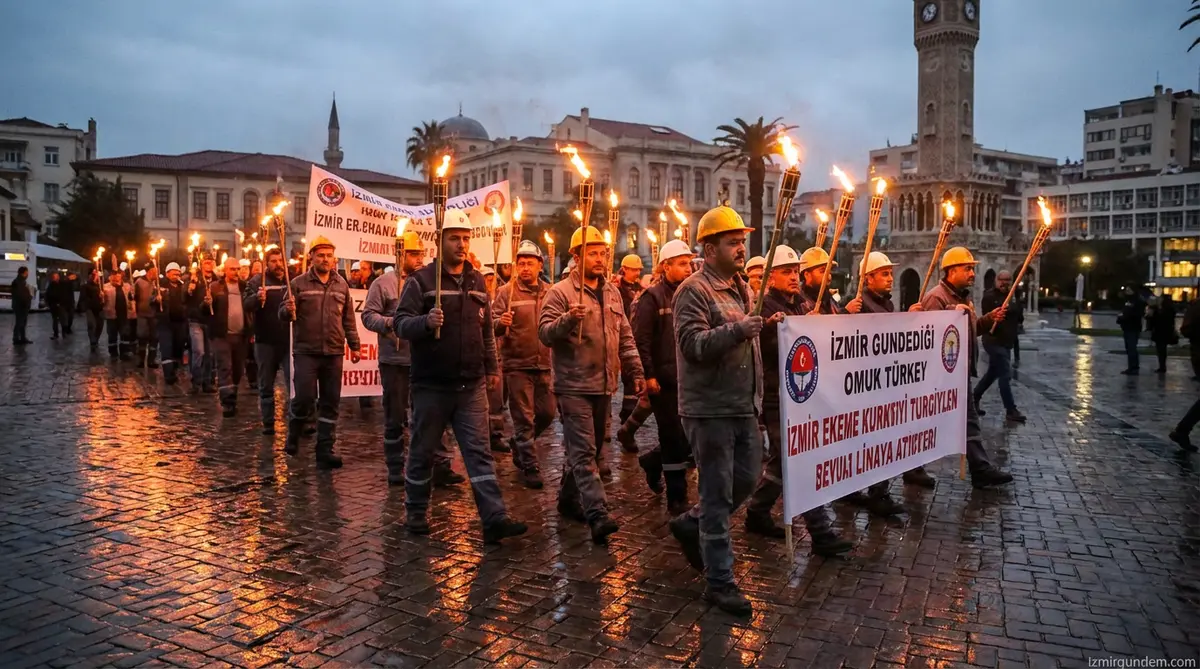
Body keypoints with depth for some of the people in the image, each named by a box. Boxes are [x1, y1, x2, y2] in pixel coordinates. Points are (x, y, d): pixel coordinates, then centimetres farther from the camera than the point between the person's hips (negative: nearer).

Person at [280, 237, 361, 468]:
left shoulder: (341, 284, 9)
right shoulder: (299, 283, -1)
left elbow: (348, 319, 15)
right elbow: (282, 314, -1)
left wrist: (354, 345, 12)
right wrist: (288, 311, -24)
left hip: (334, 353, 4)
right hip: (306, 351, -3)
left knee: (330, 402, 5)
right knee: (304, 398, -8)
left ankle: (325, 450, 14)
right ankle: (293, 436, 21)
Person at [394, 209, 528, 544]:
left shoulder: (477, 280, 12)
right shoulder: (421, 280, -4)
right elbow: (402, 323, -10)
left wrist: (492, 367, 17)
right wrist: (425, 321, -30)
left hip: (472, 385, 4)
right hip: (431, 385, -3)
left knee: (479, 451, -1)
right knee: (423, 451, 9)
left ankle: (495, 519, -3)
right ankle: (416, 513, 26)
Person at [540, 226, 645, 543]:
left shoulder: (612, 292, 13)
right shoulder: (561, 292, -7)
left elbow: (625, 337, 18)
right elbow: (545, 333, -15)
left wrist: (636, 371, 12)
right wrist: (567, 319, -33)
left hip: (604, 386, 7)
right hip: (574, 386, -7)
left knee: (588, 447, 16)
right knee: (583, 451, -10)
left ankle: (568, 499, 32)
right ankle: (597, 514, -13)